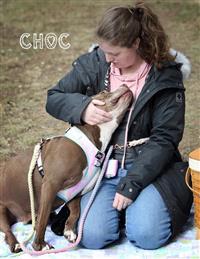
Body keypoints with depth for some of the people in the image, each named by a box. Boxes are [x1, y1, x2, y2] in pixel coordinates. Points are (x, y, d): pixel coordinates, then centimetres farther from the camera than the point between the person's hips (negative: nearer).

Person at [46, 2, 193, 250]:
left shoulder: (165, 77, -7)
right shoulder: (94, 63, 1)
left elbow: (164, 139, -10)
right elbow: (53, 98, 6)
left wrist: (131, 184, -19)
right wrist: (82, 107, -17)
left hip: (148, 166, -2)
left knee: (146, 235, -22)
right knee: (93, 237, -19)